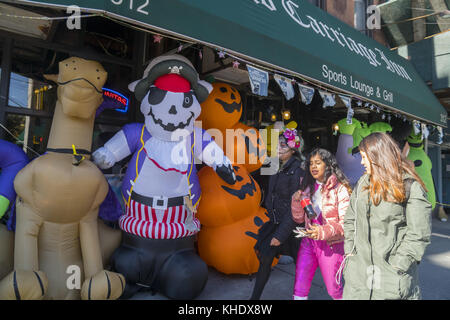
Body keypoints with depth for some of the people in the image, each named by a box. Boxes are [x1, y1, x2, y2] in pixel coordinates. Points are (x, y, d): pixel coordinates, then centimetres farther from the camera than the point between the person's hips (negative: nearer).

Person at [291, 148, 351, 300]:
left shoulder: (340, 189, -10)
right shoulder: (307, 187, 5)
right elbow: (299, 219, 9)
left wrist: (324, 232, -26)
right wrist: (296, 201, -8)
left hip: (331, 245, -4)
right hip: (309, 242, 4)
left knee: (333, 290, 12)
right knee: (299, 288, 6)